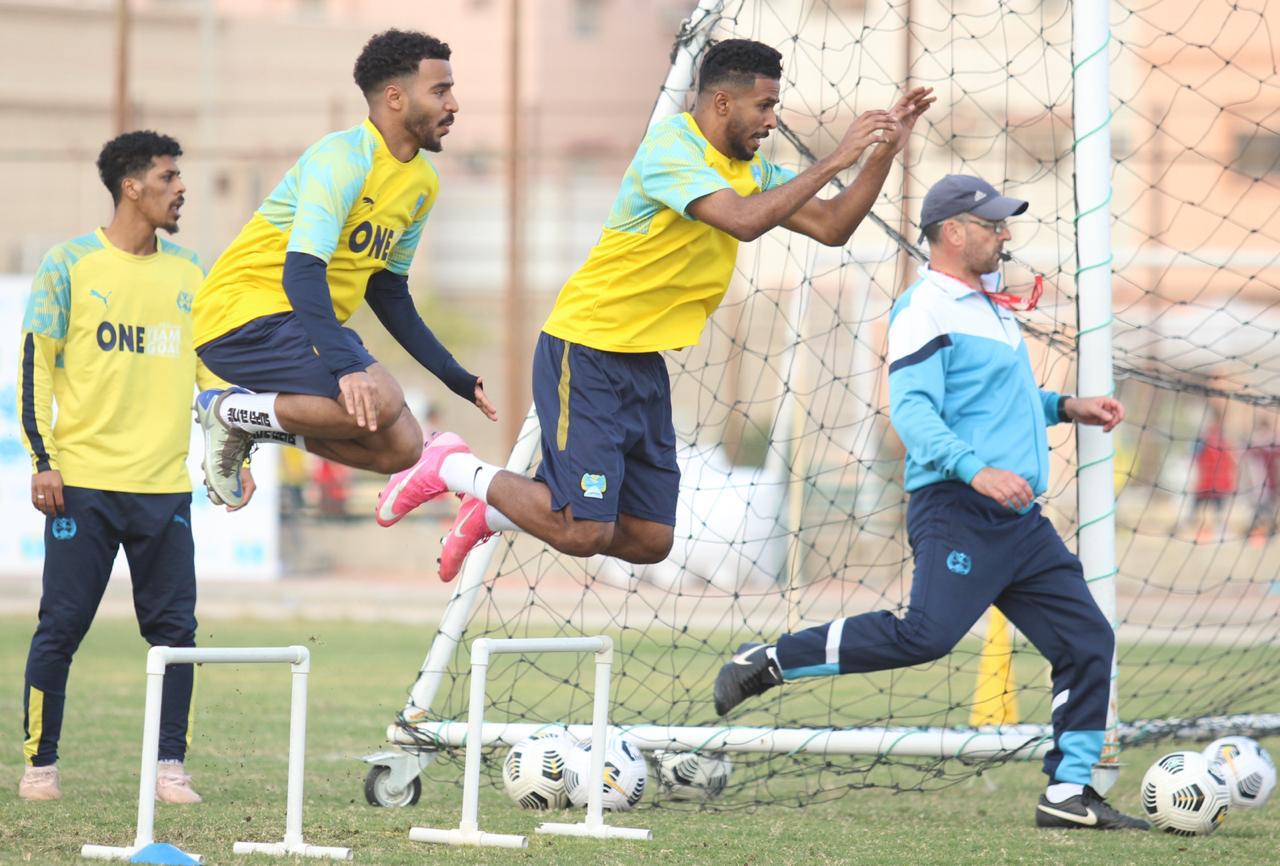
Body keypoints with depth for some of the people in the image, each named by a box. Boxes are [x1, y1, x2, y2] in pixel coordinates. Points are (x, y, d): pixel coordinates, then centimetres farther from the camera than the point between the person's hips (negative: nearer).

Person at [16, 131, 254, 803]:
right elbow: (35, 364, 0)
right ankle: (39, 765, 10)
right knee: (61, 627, -1)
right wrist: (41, 459, -7)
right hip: (82, 482, -4)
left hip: (165, 483, 4)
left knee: (175, 628, -2)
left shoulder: (190, 272, 12)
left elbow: (214, 367, 19)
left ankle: (169, 766, 6)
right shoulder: (69, 265, -1)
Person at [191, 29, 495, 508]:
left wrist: (456, 378, 15)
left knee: (401, 447, -1)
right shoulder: (342, 159, -18)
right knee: (377, 401, -29)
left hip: (308, 324, 9)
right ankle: (232, 411, -10)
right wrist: (345, 367, -41)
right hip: (244, 312, -9)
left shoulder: (423, 182, 10)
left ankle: (242, 418, 10)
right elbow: (301, 271, -28)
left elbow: (388, 293, 20)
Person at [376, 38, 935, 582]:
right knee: (583, 533, -15)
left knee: (650, 540, 6)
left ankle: (492, 513, 24)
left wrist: (883, 154, -2)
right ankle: (453, 468, 7)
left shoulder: (752, 169, 10)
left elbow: (831, 226, 9)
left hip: (645, 366, 9)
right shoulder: (672, 146, -17)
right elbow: (744, 220, -31)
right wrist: (834, 161, -27)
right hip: (585, 354, -9)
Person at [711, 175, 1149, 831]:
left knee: (1087, 640, 4)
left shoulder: (988, 303, 22)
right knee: (927, 634, -23)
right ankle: (770, 662, -10)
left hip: (1019, 520, 9)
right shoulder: (926, 309, -9)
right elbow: (913, 409, -21)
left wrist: (1064, 407, 26)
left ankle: (1069, 793, 10)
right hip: (957, 514, -9)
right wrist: (975, 470, -34)